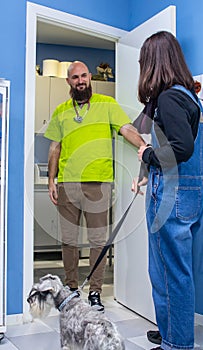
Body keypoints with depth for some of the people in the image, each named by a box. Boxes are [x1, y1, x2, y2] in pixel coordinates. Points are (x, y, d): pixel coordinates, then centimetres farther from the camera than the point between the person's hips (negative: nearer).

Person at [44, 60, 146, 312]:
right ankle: (71, 288, 23)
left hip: (98, 182, -2)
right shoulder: (61, 111, 14)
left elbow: (126, 129, -5)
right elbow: (55, 148, 15)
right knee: (68, 239, 9)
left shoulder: (106, 104, 6)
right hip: (67, 183, 3)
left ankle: (95, 291, 12)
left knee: (98, 240, 0)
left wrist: (144, 146, -25)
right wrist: (51, 181, 8)